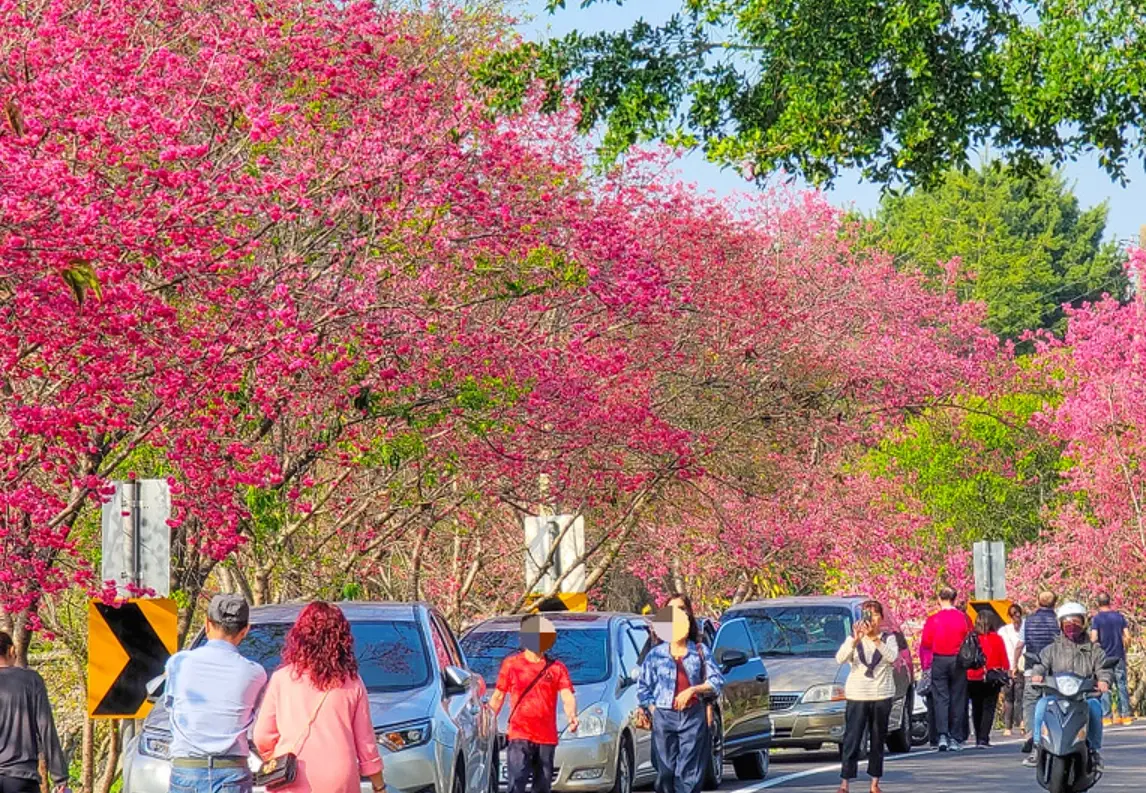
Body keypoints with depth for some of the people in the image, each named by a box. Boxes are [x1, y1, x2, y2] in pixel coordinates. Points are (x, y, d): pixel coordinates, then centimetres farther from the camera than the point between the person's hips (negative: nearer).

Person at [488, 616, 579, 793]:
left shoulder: (556, 668, 7)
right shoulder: (511, 664, 5)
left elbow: (567, 697, -4)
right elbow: (498, 697, 11)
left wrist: (571, 716, -24)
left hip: (547, 737, 3)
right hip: (519, 735, -3)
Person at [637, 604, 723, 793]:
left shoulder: (699, 652, 7)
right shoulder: (656, 654, 7)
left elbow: (716, 682, 5)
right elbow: (643, 688, 10)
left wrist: (693, 690, -9)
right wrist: (652, 711, -3)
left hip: (693, 716, 0)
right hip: (664, 716, 0)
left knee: (689, 771, -6)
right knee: (666, 770, -2)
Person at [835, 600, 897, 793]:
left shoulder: (889, 639, 5)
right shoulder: (853, 640, 5)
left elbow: (892, 657, -16)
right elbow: (840, 658, -12)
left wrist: (875, 639, -28)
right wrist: (855, 641, -27)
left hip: (882, 696, 1)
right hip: (857, 696, -1)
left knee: (878, 741, 6)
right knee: (851, 741, -7)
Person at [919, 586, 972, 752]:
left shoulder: (933, 620, -6)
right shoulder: (964, 619, -3)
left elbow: (925, 643, -4)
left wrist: (926, 664, 8)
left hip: (939, 662, -1)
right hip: (958, 662, 1)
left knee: (940, 699, 2)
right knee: (957, 699, 6)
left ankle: (942, 735, -13)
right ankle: (955, 739, 6)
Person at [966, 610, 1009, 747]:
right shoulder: (997, 639, -5)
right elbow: (1004, 660, -1)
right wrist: (1007, 672, 12)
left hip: (973, 679, 2)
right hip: (992, 679, -2)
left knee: (976, 709, 14)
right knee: (988, 708, -1)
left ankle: (979, 739, 20)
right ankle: (983, 739, -13)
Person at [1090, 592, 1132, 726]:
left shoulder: (1096, 619, -6)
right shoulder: (1119, 616, 5)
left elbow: (1094, 639, -14)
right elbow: (1127, 637, 1)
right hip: (1119, 657, 3)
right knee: (1122, 686, 7)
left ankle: (1107, 716, -2)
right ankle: (1126, 714, 5)